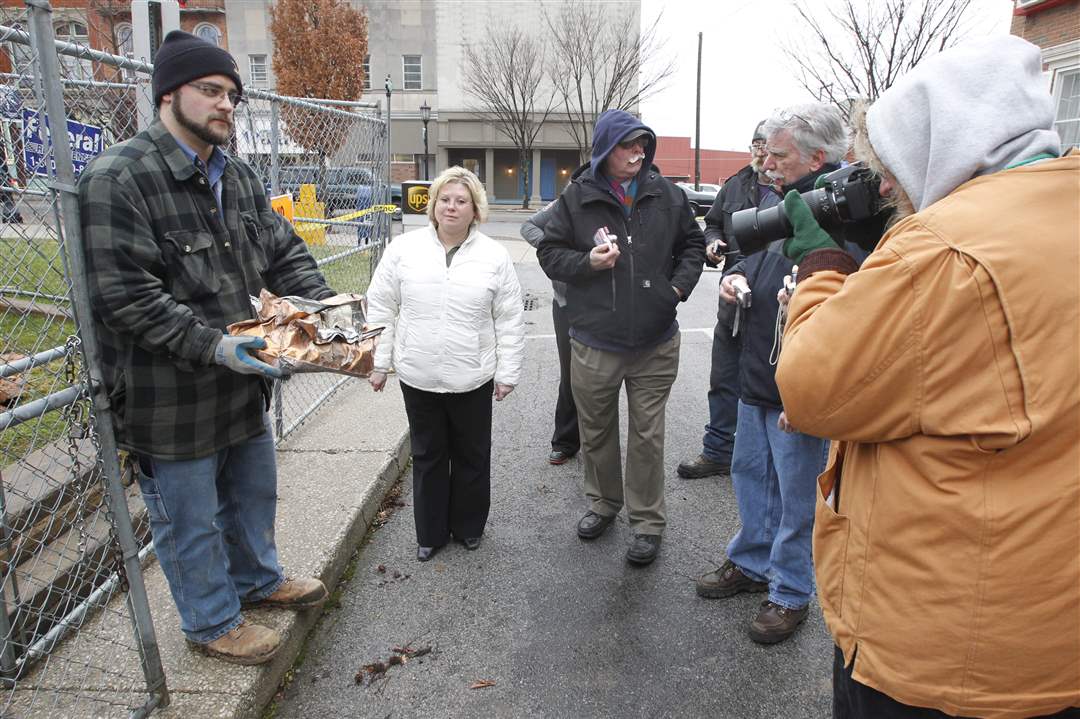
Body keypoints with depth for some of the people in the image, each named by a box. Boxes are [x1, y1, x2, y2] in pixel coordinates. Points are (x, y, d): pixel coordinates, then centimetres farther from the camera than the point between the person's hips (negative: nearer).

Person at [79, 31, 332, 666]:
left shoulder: (240, 177, 6)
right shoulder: (118, 179, -18)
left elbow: (284, 253, 10)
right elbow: (123, 295, -23)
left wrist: (324, 304, -7)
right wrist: (212, 346, -29)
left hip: (242, 385, 8)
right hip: (171, 397, -7)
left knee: (254, 495, 25)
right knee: (190, 520, 13)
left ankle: (257, 579, 50)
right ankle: (212, 623, 35)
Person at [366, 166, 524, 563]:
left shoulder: (494, 256, -3)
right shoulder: (403, 248, -1)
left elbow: (510, 320, 1)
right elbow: (381, 308, 3)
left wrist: (507, 372, 0)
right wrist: (379, 362, 2)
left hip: (472, 380, 0)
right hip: (418, 378, 1)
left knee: (472, 456, 15)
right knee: (427, 456, 14)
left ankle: (468, 526, 36)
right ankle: (430, 531, 31)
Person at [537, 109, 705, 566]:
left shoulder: (665, 194, 2)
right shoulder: (576, 198, -3)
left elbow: (692, 243, 15)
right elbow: (550, 253, 2)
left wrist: (679, 285, -1)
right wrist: (588, 262, -16)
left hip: (655, 343, 0)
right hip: (594, 342, 0)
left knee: (647, 435, 7)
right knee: (596, 431, 16)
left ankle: (647, 522, 22)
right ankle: (603, 502, 39)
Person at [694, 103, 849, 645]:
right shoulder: (786, 203, 8)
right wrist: (737, 276, 1)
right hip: (756, 377, 9)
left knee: (795, 496, 9)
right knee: (750, 476, 22)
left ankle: (791, 593, 29)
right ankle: (751, 563, 42)